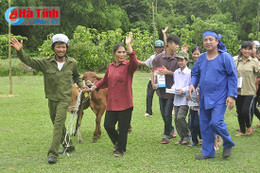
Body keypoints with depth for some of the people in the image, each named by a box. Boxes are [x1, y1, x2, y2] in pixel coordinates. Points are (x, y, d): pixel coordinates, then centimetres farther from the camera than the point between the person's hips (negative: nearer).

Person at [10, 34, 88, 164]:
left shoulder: (72, 63, -1)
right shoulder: (46, 62, -4)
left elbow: (76, 76, 19)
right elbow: (29, 61, -9)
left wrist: (81, 85, 2)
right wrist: (20, 51, -25)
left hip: (64, 99, -3)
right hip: (52, 98, 3)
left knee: (58, 123, -14)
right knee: (57, 124, 15)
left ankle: (53, 153, -15)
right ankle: (68, 145, 35)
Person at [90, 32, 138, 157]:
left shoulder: (128, 66, -7)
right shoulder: (111, 67, 9)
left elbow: (134, 63, -32)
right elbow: (105, 81, 25)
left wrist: (129, 45, -36)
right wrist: (95, 87, 16)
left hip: (125, 104, -5)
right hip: (111, 103, 5)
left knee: (123, 128, 3)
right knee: (108, 125, 6)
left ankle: (121, 149, 25)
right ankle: (117, 142, 34)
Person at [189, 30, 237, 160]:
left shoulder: (225, 57, -6)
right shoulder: (202, 58, 8)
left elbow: (232, 76, -5)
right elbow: (195, 74, 17)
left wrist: (231, 95, -11)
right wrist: (192, 84, -5)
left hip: (220, 98, -5)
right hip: (204, 98, 5)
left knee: (215, 123, -16)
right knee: (204, 125, 7)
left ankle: (228, 144, 12)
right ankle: (207, 152, 21)